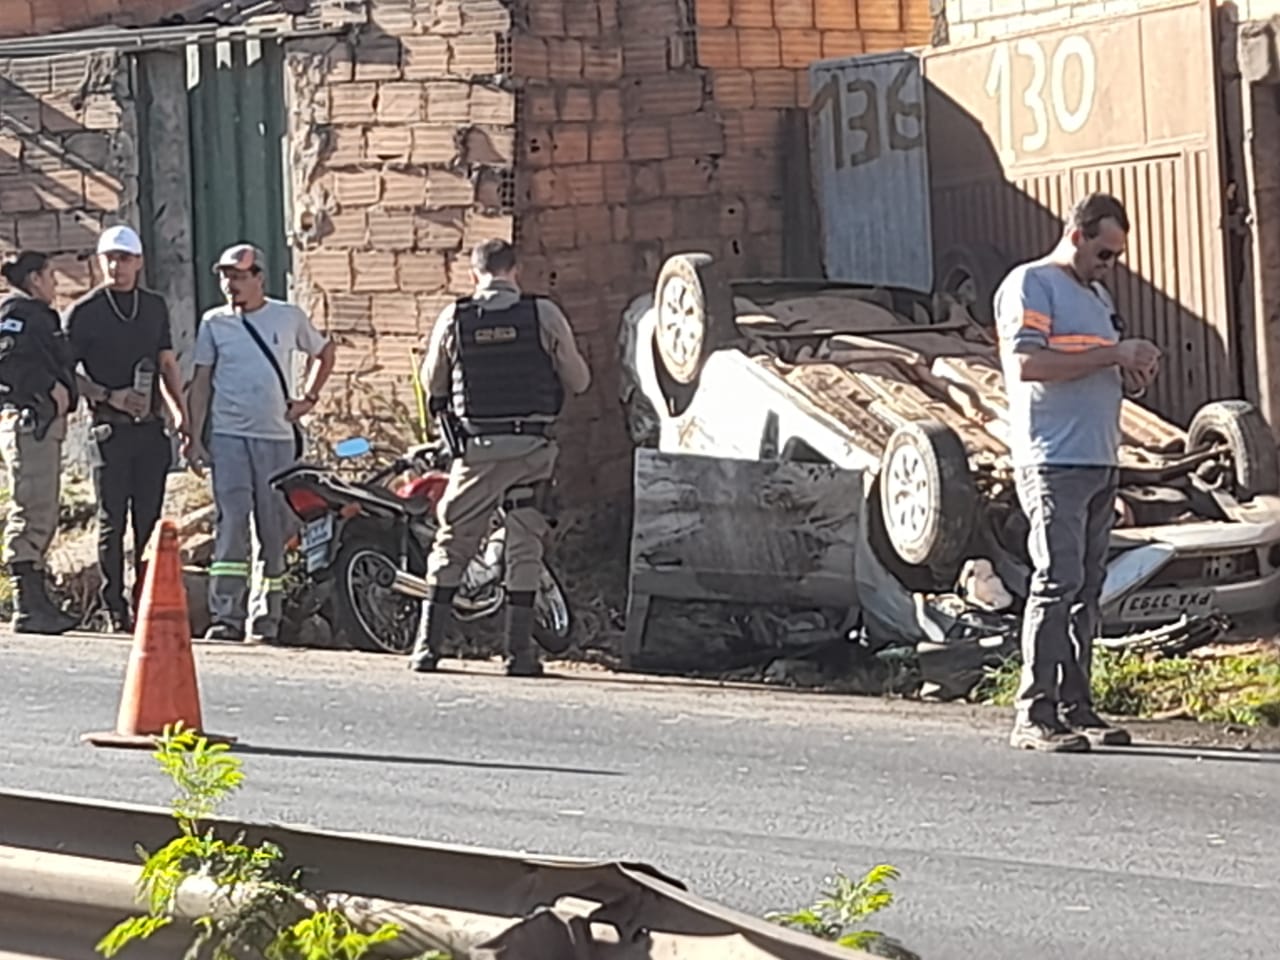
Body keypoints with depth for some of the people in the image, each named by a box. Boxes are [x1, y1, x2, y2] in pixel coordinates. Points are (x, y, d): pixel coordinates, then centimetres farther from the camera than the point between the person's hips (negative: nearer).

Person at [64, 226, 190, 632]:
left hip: (151, 428, 4)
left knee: (149, 521, 3)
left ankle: (146, 605, 8)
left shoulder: (155, 306, 14)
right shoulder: (85, 311, 0)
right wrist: (109, 396, -12)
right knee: (112, 522, -3)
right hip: (110, 428, -4)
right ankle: (115, 610, 0)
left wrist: (180, 411, 9)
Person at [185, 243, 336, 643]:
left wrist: (308, 399, 10)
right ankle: (226, 616, -14)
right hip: (228, 437, -1)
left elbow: (323, 353, 22)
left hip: (277, 438, 1)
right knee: (231, 524, -12)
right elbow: (202, 381, 8)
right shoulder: (214, 322, 6)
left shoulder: (289, 318, 6)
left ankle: (266, 620, 8)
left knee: (274, 531, 2)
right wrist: (194, 437, 1)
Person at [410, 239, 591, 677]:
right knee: (525, 549, 5)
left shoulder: (453, 319, -1)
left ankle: (427, 645, 8)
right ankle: (519, 650, 1)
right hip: (531, 447, -1)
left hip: (476, 447, 1)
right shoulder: (544, 315, -3)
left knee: (452, 544, 10)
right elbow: (579, 380, 4)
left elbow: (432, 383, 12)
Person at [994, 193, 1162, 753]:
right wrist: (1112, 355, -16)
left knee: (1087, 588, 7)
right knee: (1057, 583, -13)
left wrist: (1132, 373, 5)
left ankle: (1076, 707, 10)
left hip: (1100, 463, 9)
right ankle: (1035, 715, -13)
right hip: (1054, 463, -9)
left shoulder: (1097, 296, 24)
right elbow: (1027, 363, -18)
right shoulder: (1030, 285, -4)